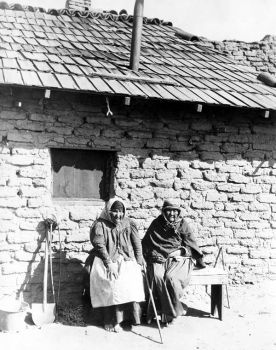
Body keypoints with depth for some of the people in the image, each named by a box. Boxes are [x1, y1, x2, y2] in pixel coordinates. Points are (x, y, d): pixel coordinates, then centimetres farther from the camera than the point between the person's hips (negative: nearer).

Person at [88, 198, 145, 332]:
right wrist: (109, 263, -17)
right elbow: (100, 246, -7)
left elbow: (137, 244, 9)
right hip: (106, 259, -2)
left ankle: (133, 316, -16)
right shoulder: (100, 225, 1)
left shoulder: (128, 223, 11)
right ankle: (112, 321, -20)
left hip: (127, 260, 3)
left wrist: (139, 262, -1)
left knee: (133, 278, -26)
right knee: (113, 281, -28)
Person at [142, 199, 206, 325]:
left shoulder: (182, 224, 7)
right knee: (156, 276, -30)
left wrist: (200, 262, 11)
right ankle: (174, 310, -22)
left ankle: (171, 311, -13)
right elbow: (145, 243, 14)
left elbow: (192, 244, 10)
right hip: (160, 259, 1)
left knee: (170, 277, -31)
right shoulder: (156, 224, 9)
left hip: (179, 259, -1)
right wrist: (152, 256, 3)